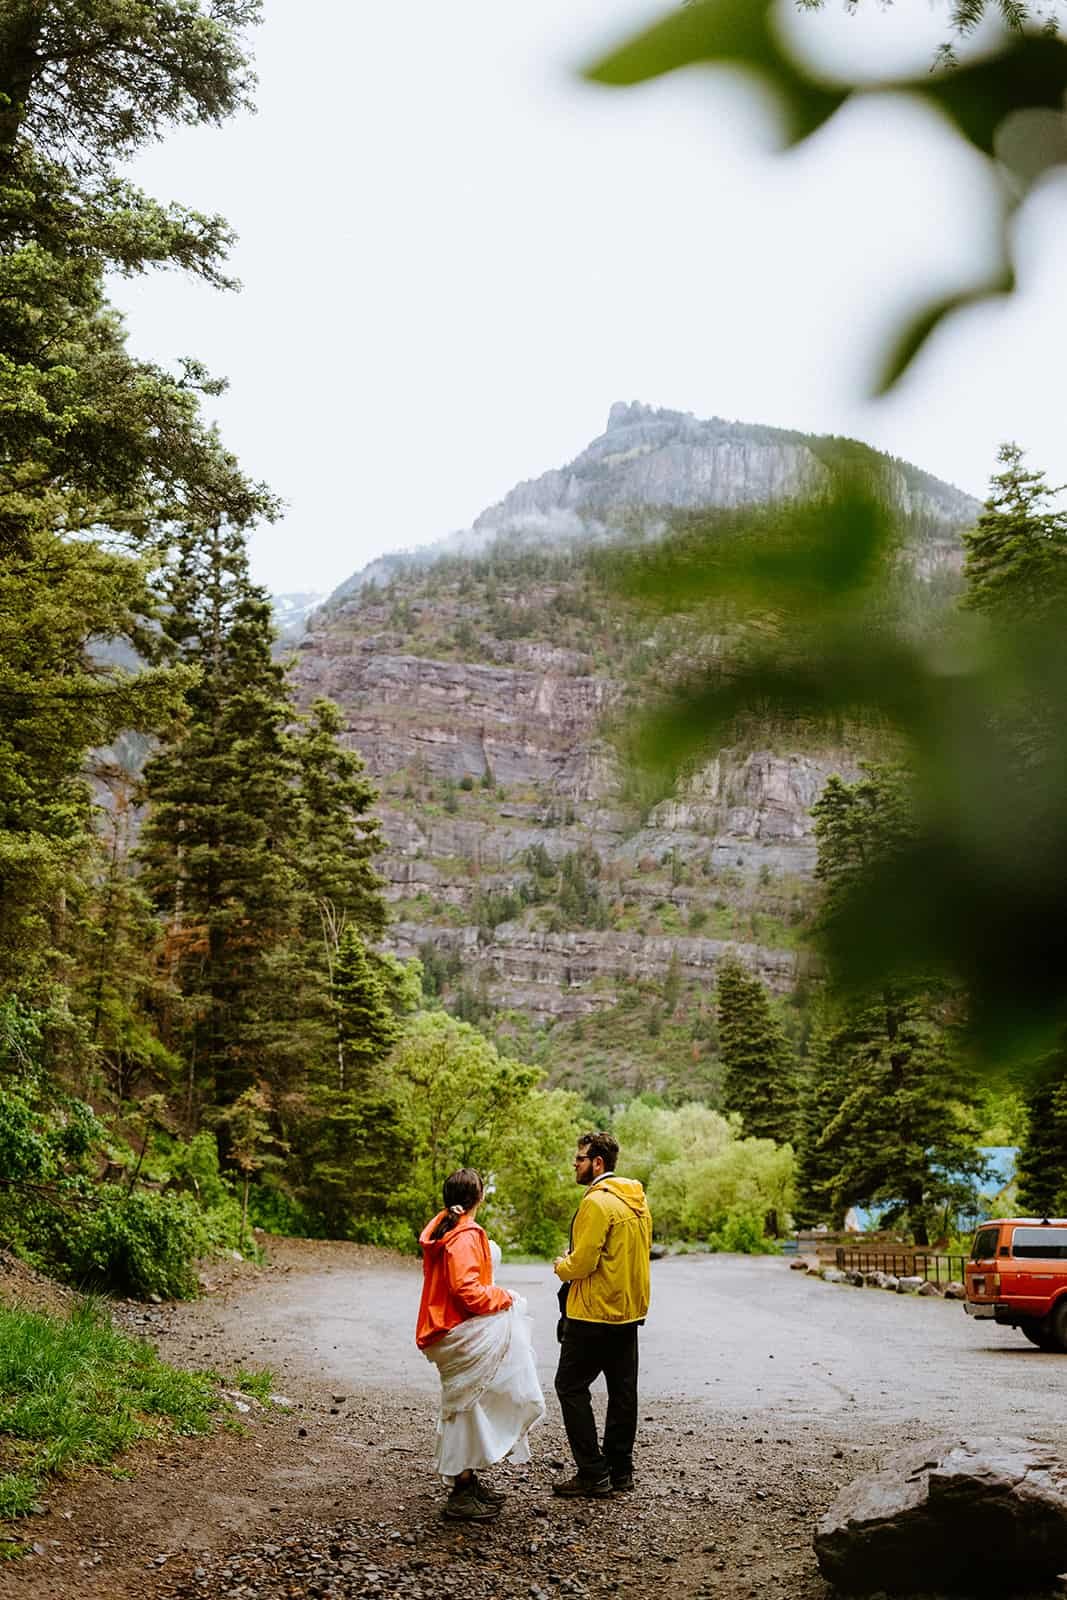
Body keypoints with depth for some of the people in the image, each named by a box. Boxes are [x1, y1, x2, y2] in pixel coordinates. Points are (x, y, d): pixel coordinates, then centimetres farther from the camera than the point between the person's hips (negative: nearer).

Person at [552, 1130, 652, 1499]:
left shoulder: (597, 1202, -19)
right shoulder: (637, 1201, 9)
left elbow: (581, 1263, -22)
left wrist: (561, 1265, -1)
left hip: (594, 1313, -9)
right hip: (629, 1310, 9)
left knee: (571, 1386, 0)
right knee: (622, 1389, 13)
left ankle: (593, 1473, -1)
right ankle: (619, 1470, 20)